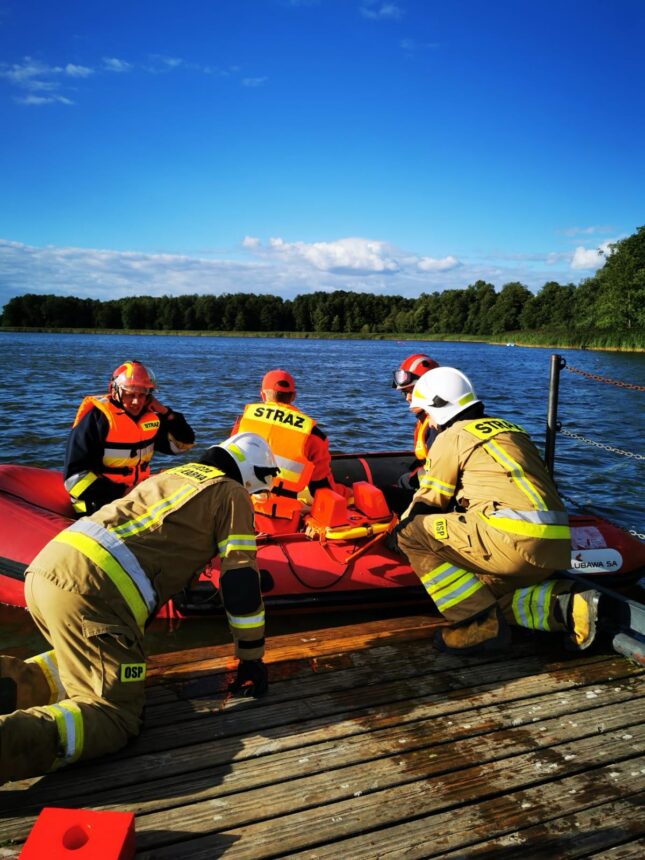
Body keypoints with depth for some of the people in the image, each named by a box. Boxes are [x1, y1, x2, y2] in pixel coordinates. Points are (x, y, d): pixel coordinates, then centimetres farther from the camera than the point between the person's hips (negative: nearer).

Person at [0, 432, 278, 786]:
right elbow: (240, 582, 5)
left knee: (87, 663, 29)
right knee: (115, 714, -6)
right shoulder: (232, 495, 8)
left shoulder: (172, 476, 29)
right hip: (94, 588, -8)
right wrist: (251, 660, 14)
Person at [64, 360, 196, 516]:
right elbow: (75, 474, -17)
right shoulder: (97, 418, -14)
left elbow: (184, 443, 13)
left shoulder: (149, 417, 5)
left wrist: (165, 412, -1)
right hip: (99, 504, -6)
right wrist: (118, 493, -24)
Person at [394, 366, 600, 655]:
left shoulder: (452, 436, 3)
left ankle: (481, 623, -8)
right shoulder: (508, 428, 25)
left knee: (411, 533, -1)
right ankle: (567, 606, 4)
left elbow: (430, 501, 9)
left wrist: (401, 528, 28)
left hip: (514, 541, -9)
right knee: (485, 595, 26)